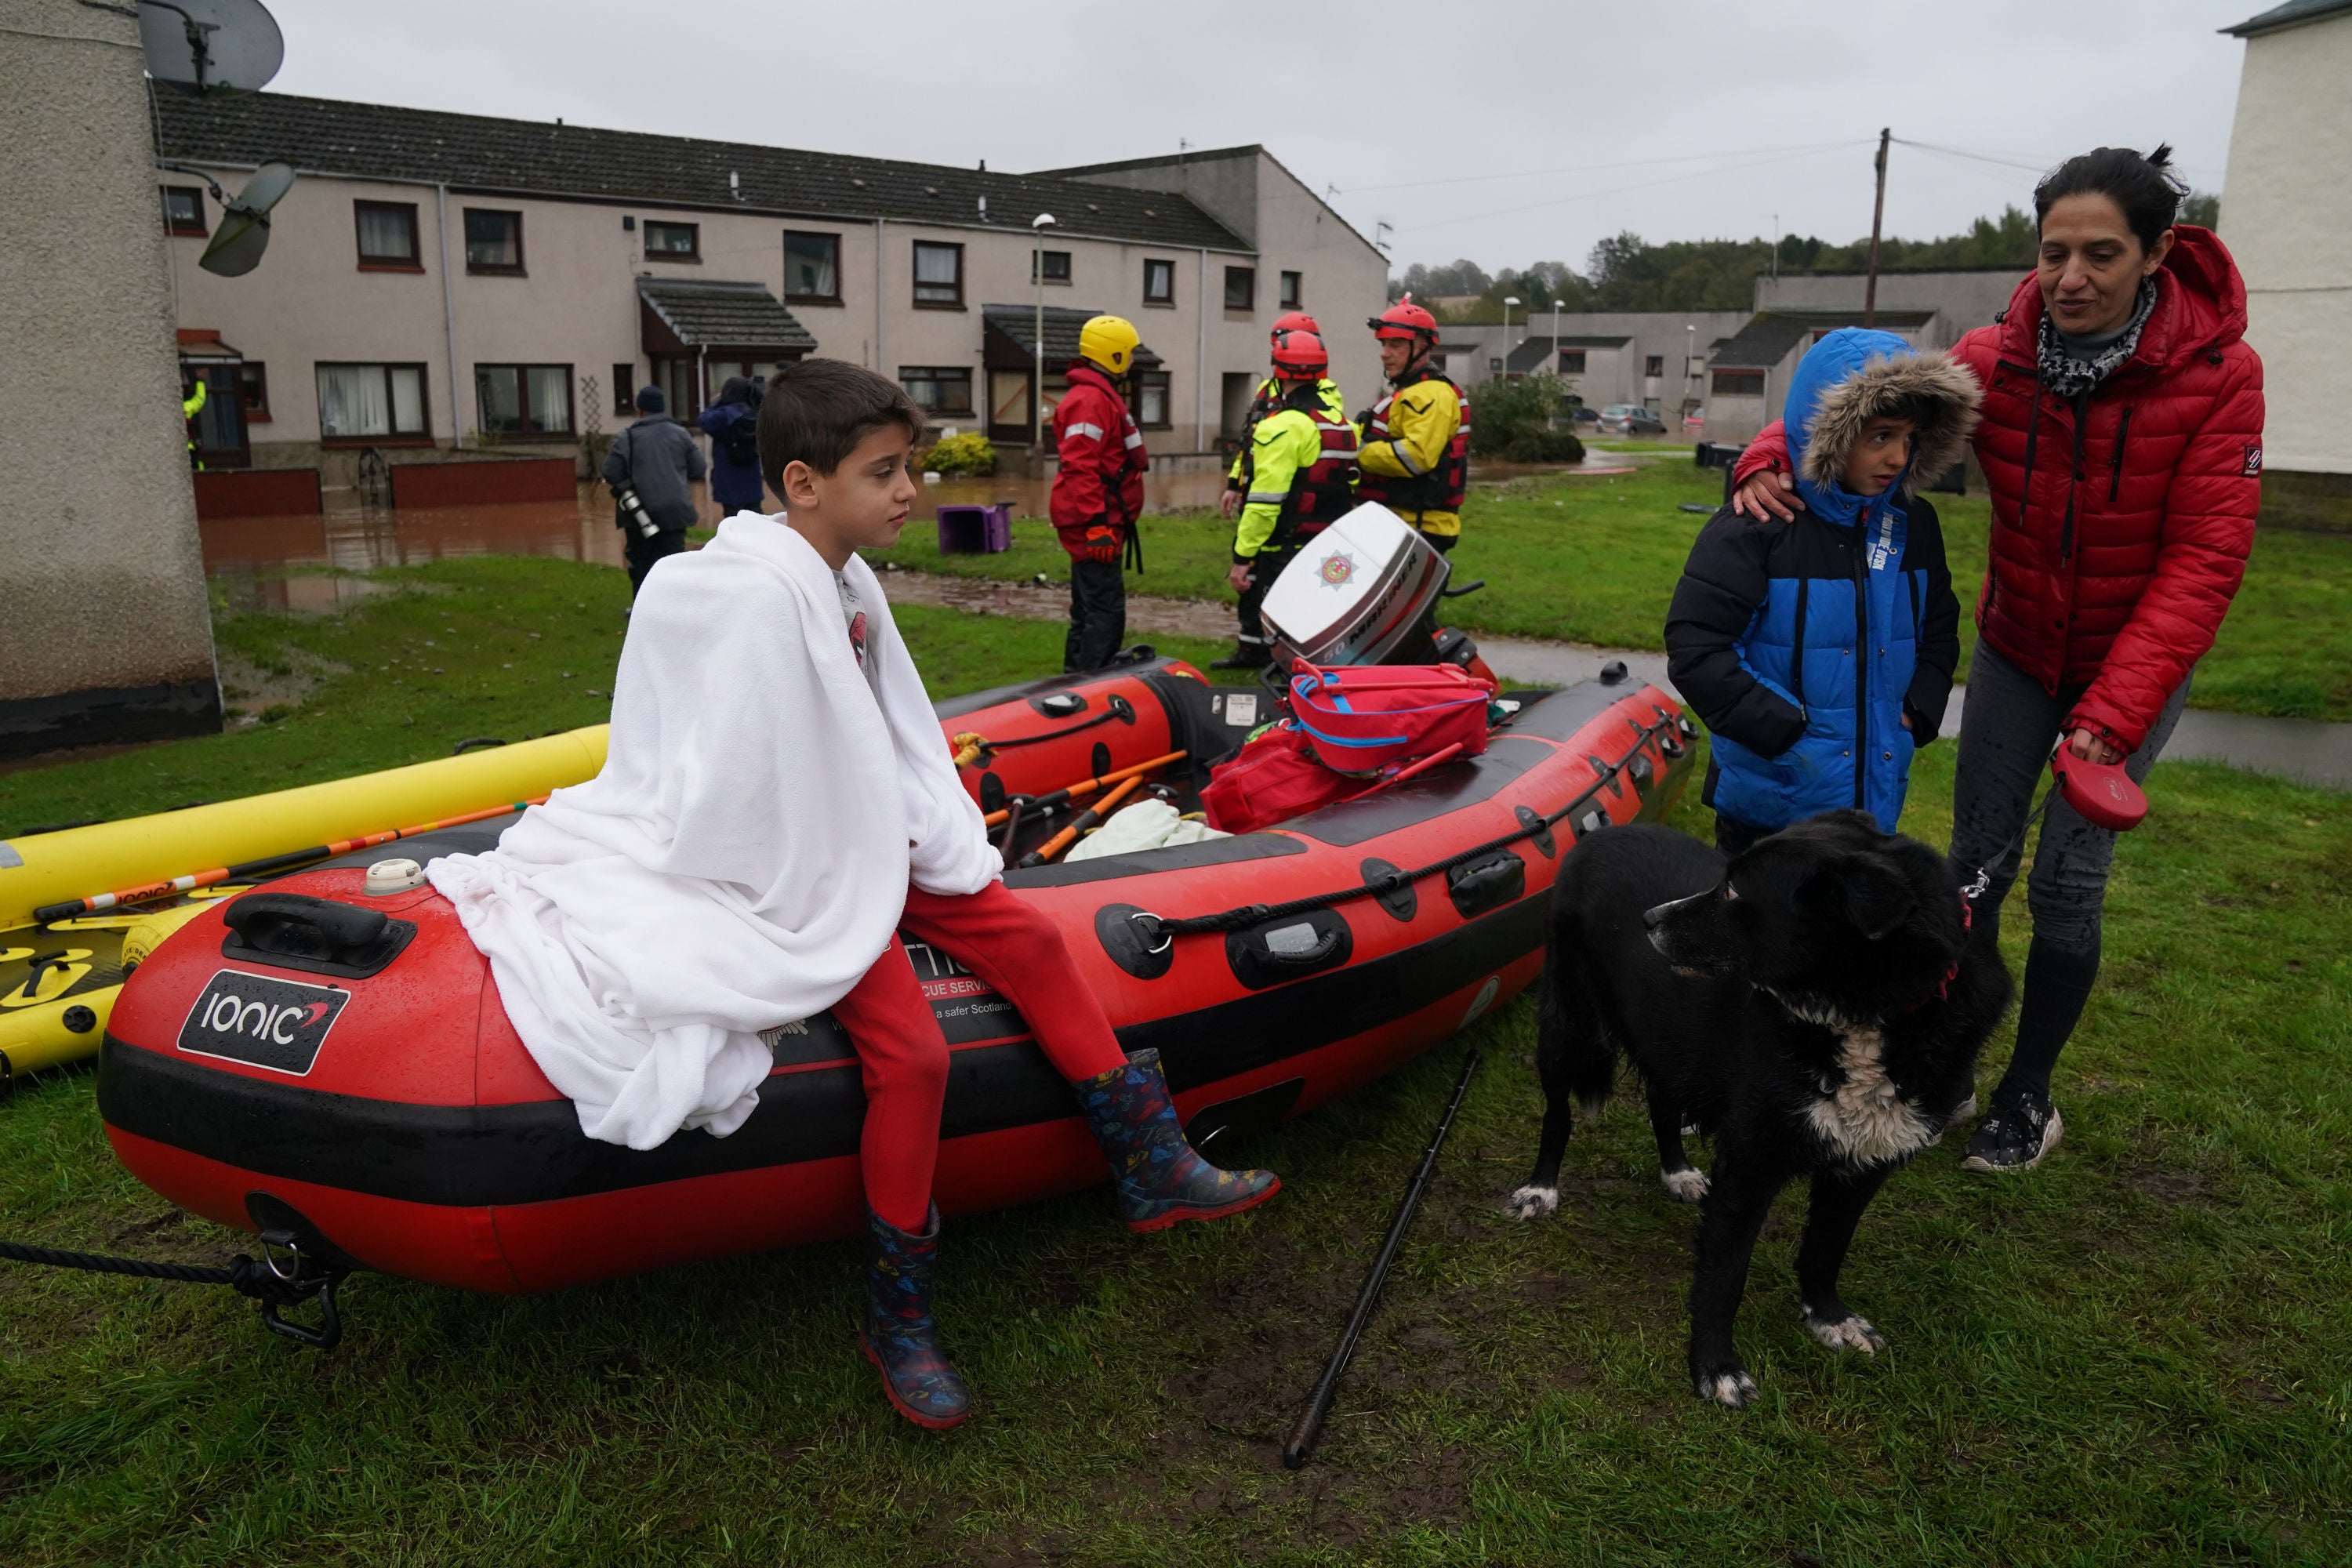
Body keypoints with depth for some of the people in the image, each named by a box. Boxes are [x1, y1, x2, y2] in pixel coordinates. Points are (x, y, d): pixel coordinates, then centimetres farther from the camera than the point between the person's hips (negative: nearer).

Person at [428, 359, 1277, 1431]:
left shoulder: (847, 580, 8)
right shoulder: (764, 594, -22)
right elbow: (747, 782, -24)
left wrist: (943, 847, 6)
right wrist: (829, 906, -15)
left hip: (865, 846, 10)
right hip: (801, 877, -9)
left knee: (1029, 941, 1)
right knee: (912, 1052, -20)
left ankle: (1152, 1168, 13)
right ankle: (895, 1316, 2)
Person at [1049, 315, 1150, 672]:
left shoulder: (1102, 395, 20)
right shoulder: (1091, 400, -15)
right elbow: (1080, 469, -24)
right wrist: (1097, 524, -28)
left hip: (1100, 523, 11)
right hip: (1096, 524, -11)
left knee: (1089, 612, 16)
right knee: (1106, 612, -12)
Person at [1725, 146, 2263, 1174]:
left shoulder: (2217, 375, -21)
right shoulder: (1996, 360, -15)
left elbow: (2203, 561, -21)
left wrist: (2114, 711, -28)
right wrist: (1770, 457, -26)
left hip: (2137, 663, -2)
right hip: (2014, 651, 2)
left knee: (2067, 879, -1)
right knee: (1978, 862, 6)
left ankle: (2030, 1095, 19)